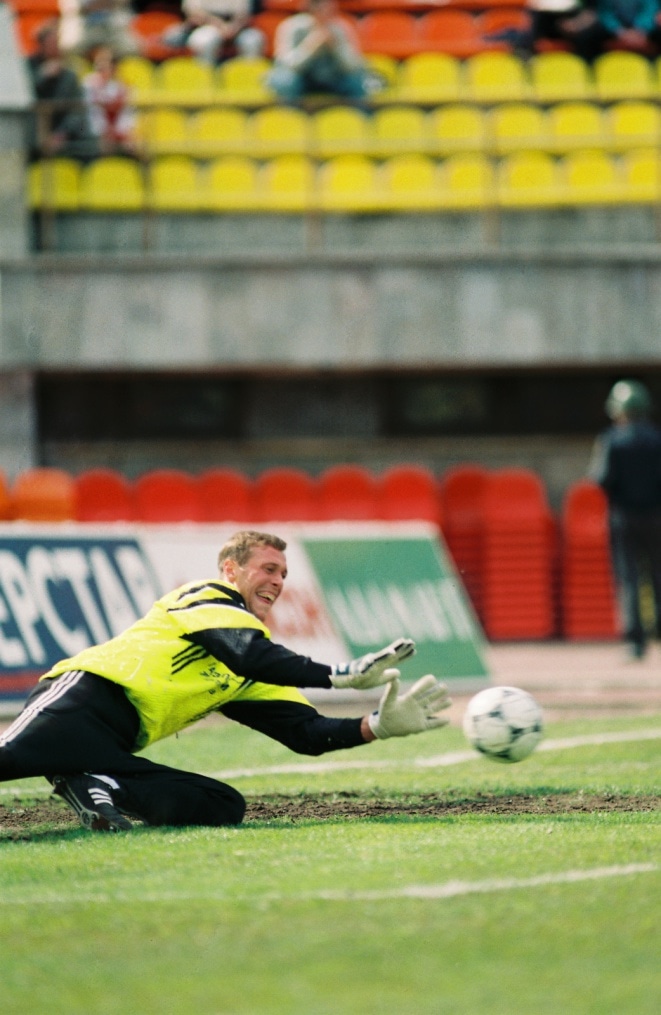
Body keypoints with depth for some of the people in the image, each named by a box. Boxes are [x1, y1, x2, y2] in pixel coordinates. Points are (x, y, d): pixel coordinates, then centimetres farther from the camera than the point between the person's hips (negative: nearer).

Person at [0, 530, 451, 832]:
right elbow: (251, 656, -13)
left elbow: (308, 733, 22)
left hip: (114, 750, 8)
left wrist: (377, 726, 7)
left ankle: (101, 790, -18)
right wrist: (340, 675, -14)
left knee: (224, 806, -8)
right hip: (86, 695, -8)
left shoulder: (247, 682, 29)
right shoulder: (208, 597, 6)